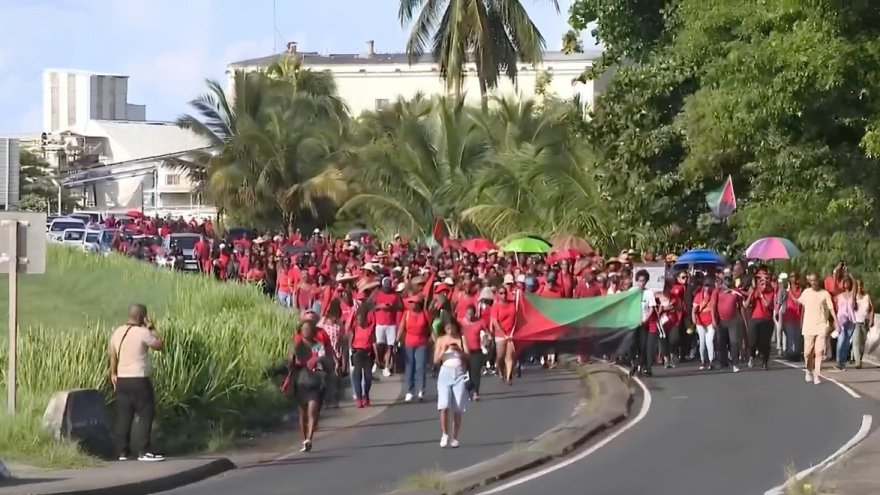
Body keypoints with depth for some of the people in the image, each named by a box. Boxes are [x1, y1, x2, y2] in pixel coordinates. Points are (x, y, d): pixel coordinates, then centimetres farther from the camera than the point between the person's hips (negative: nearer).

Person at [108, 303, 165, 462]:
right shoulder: (143, 333, -14)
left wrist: (113, 373, 24)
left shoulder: (117, 332, 7)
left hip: (121, 379, 7)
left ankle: (122, 452, 10)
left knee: (124, 417, 9)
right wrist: (152, 329, 4)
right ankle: (143, 452, -8)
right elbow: (159, 345, -5)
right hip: (139, 380, -7)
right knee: (146, 415, -2)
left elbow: (112, 353, 15)